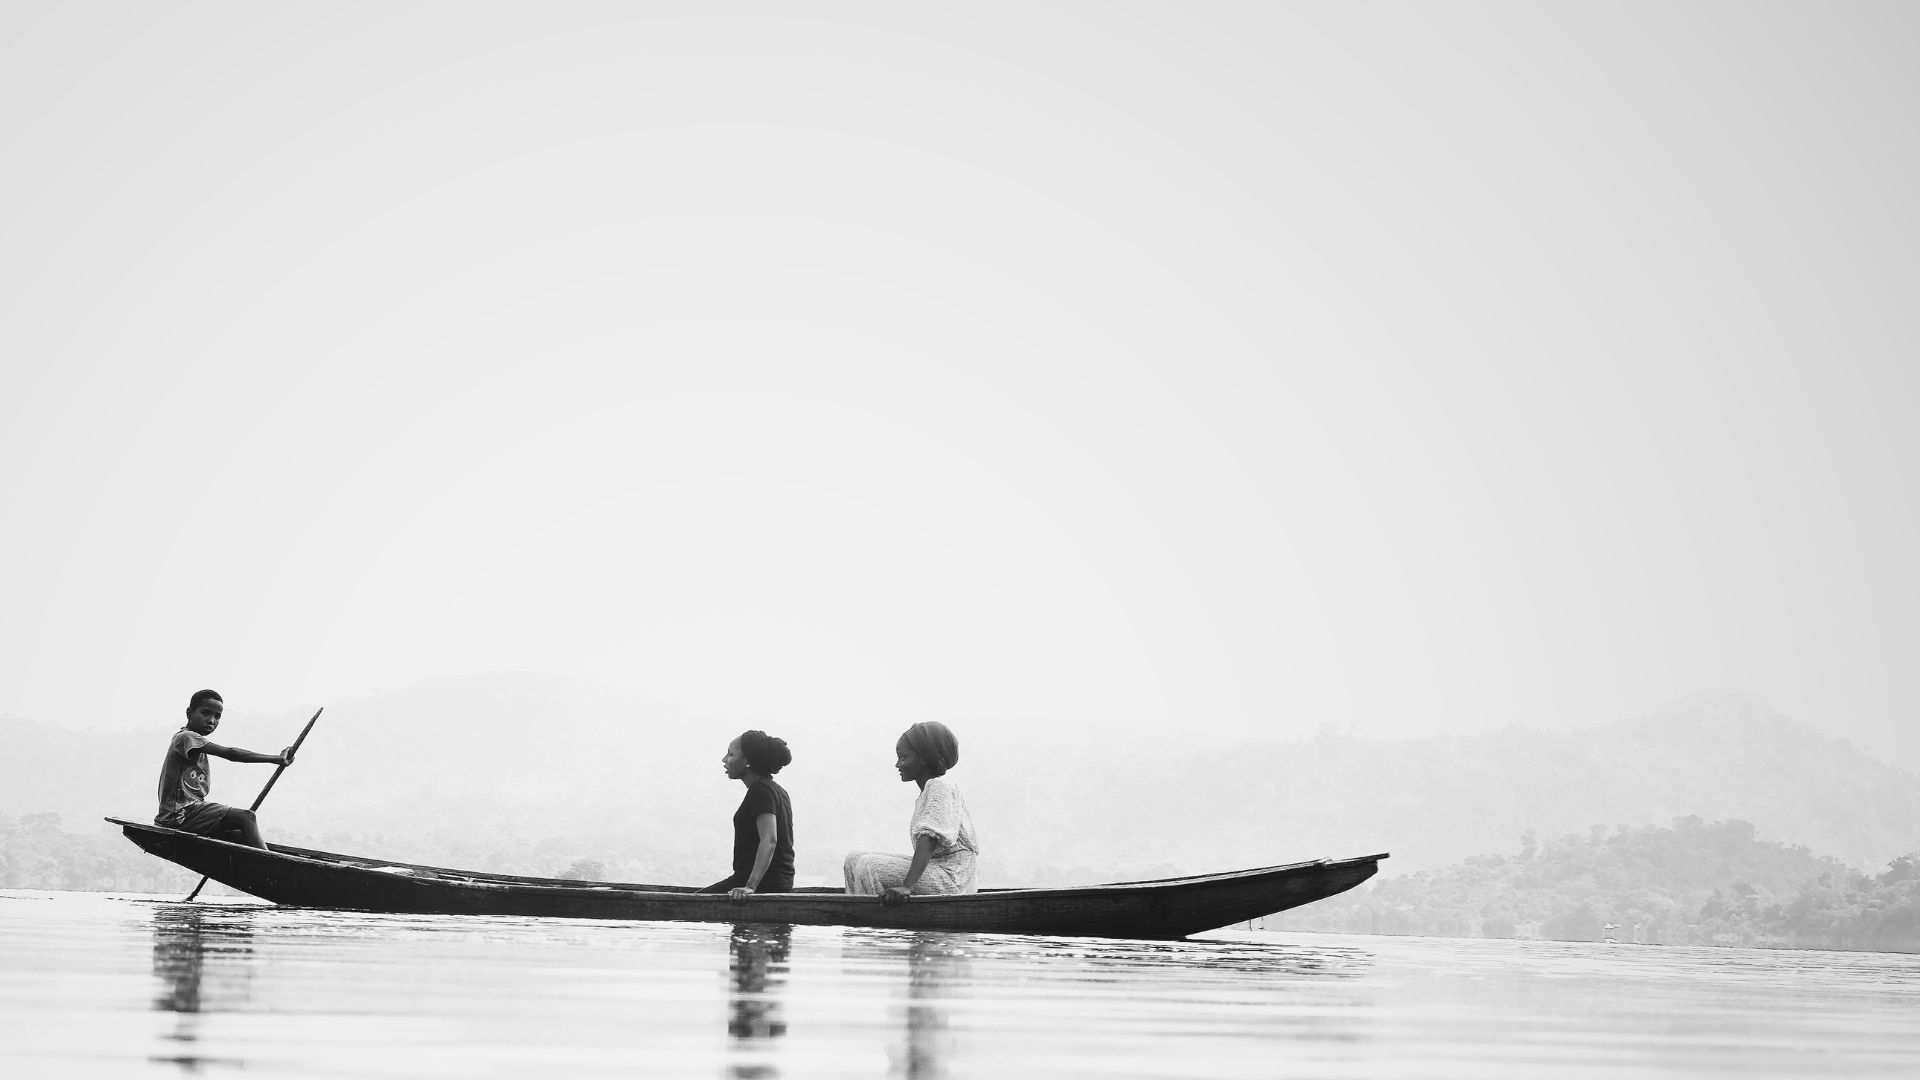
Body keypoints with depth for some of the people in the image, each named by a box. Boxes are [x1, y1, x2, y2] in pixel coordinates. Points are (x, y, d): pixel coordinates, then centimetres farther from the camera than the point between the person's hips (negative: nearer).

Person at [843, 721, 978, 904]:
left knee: (870, 867, -22)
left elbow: (929, 841, -26)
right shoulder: (927, 791, 19)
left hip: (950, 879, -10)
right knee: (854, 860, 6)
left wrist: (907, 886, -35)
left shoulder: (940, 787, -12)